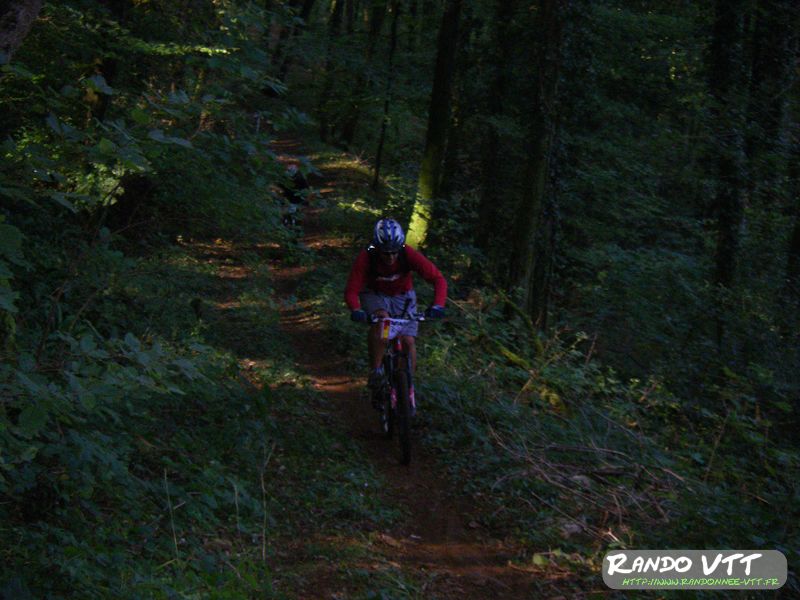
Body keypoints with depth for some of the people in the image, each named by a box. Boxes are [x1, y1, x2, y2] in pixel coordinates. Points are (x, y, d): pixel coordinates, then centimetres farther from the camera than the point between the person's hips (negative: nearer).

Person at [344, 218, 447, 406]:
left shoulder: (409, 255, -29)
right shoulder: (366, 258, -30)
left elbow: (438, 279, -30)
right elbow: (351, 290, -31)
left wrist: (438, 305, -46)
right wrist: (356, 310, -51)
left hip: (402, 296, 1)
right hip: (375, 295, -1)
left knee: (408, 341, -12)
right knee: (380, 319, -34)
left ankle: (409, 386, 8)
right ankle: (375, 371, -22)